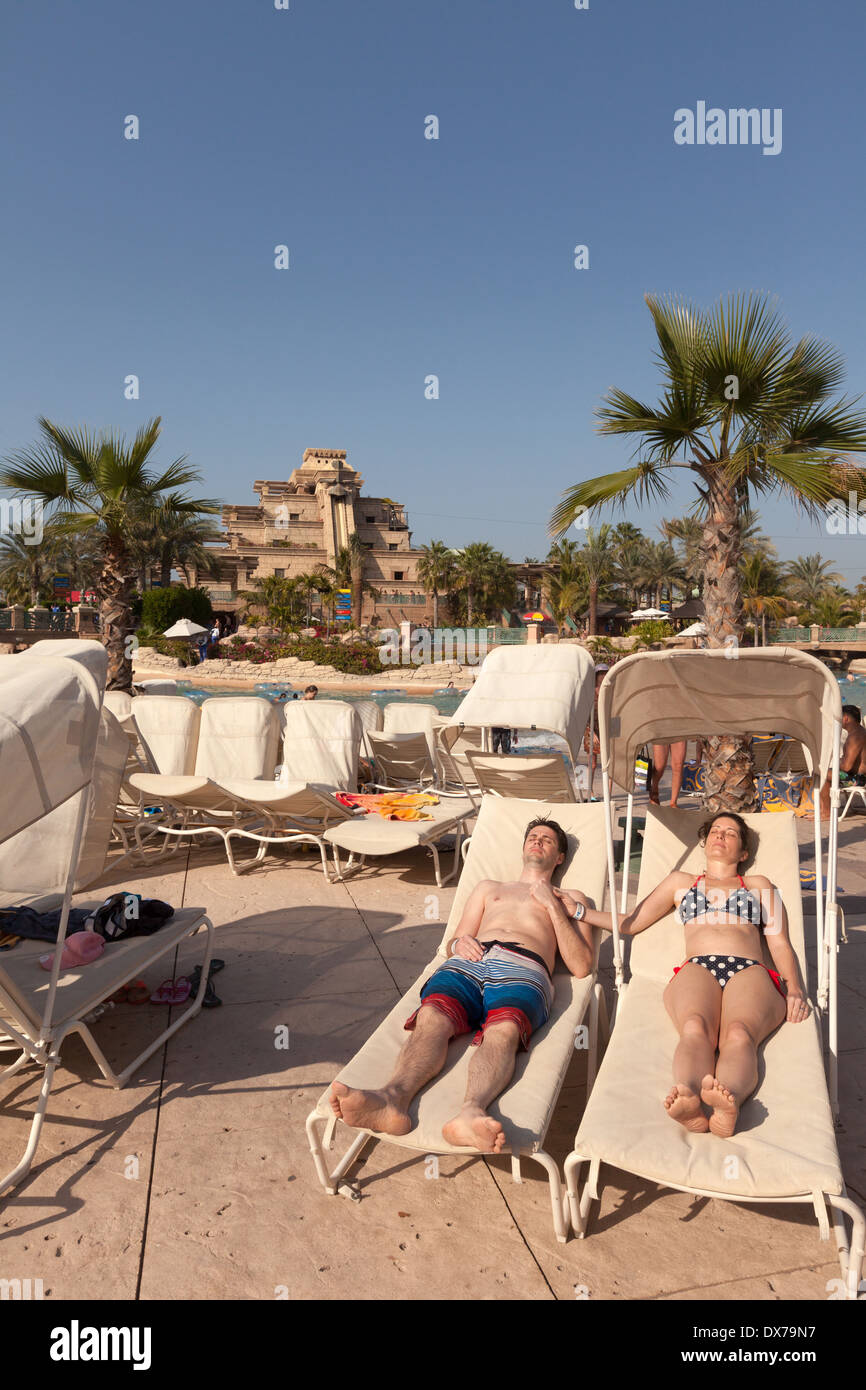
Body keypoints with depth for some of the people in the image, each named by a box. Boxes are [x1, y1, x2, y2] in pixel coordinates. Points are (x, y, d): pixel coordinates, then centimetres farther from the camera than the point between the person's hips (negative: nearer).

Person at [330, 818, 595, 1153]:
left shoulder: (571, 899, 31)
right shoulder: (488, 887, 40)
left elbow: (581, 967, 15)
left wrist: (552, 906, 10)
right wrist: (459, 943, 5)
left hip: (522, 971, -2)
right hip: (466, 964, 2)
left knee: (503, 1031, -39)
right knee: (431, 1019, -33)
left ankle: (471, 1112, -64)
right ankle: (394, 1098, -58)